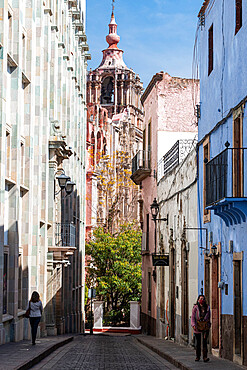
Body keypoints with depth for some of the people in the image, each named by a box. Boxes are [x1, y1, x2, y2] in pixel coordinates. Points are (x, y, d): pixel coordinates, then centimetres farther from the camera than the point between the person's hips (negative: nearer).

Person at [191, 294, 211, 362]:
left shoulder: (207, 307, 9)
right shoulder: (196, 307, 2)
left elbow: (209, 317, 16)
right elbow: (193, 317, -2)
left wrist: (209, 325, 12)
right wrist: (193, 325, -14)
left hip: (205, 327, 1)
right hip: (198, 326, -1)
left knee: (205, 341, -8)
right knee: (198, 341, 5)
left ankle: (205, 357, -11)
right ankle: (197, 356, 16)